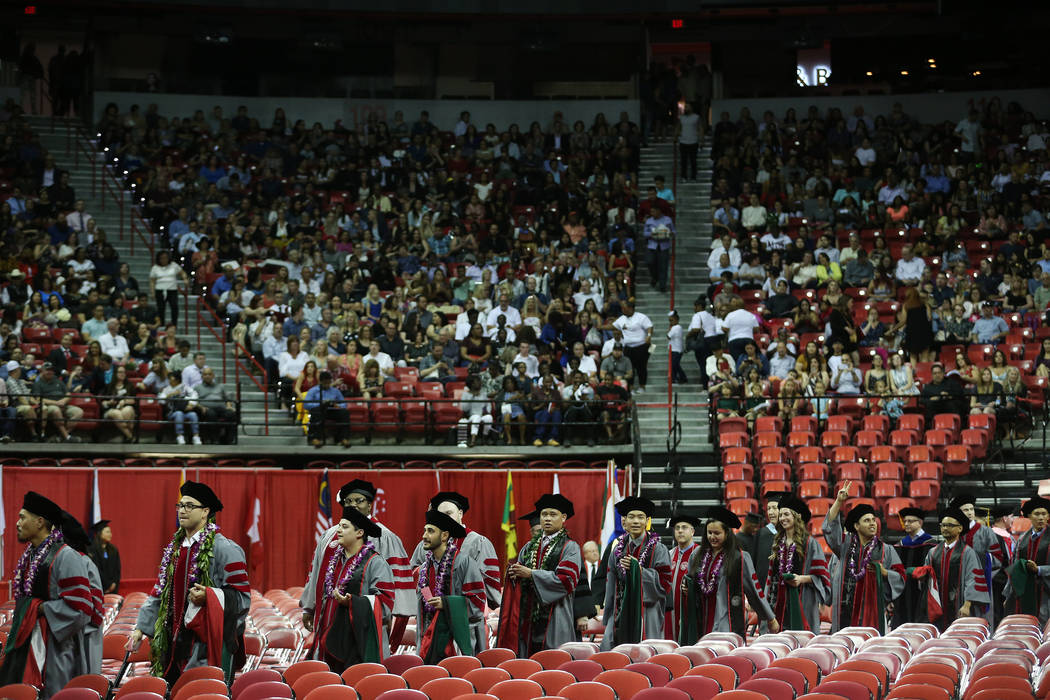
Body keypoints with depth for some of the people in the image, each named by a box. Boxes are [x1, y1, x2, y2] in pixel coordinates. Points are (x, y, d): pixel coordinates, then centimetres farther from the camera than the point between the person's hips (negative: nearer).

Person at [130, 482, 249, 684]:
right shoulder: (175, 548, 15)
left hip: (209, 642, -7)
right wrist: (141, 628, 14)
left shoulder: (224, 549, -8)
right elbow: (159, 593, 21)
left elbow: (242, 596, -11)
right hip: (176, 641, 7)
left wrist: (207, 596, -26)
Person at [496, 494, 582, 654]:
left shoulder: (570, 547, -1)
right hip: (528, 620, 5)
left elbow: (566, 580, -12)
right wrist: (513, 572, -6)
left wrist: (531, 574, -13)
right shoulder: (529, 547, 18)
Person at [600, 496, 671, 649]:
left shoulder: (658, 550, -1)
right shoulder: (618, 549, 13)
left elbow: (664, 584, -8)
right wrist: (608, 617, 13)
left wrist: (638, 568, -16)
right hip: (620, 615, 4)